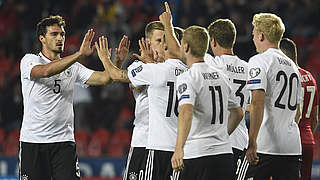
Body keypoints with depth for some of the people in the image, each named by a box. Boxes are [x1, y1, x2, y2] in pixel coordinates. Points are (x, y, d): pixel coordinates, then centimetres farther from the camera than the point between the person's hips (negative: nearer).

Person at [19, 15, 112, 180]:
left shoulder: (73, 67, 12)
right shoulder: (29, 60, -1)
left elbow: (103, 78, 1)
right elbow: (45, 71, -24)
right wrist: (80, 54, -31)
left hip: (64, 142, 3)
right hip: (33, 141, -3)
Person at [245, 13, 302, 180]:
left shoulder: (259, 61, -5)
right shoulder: (293, 66, 19)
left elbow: (257, 103, -17)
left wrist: (252, 142, -21)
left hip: (266, 147, -7)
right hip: (293, 148, 7)